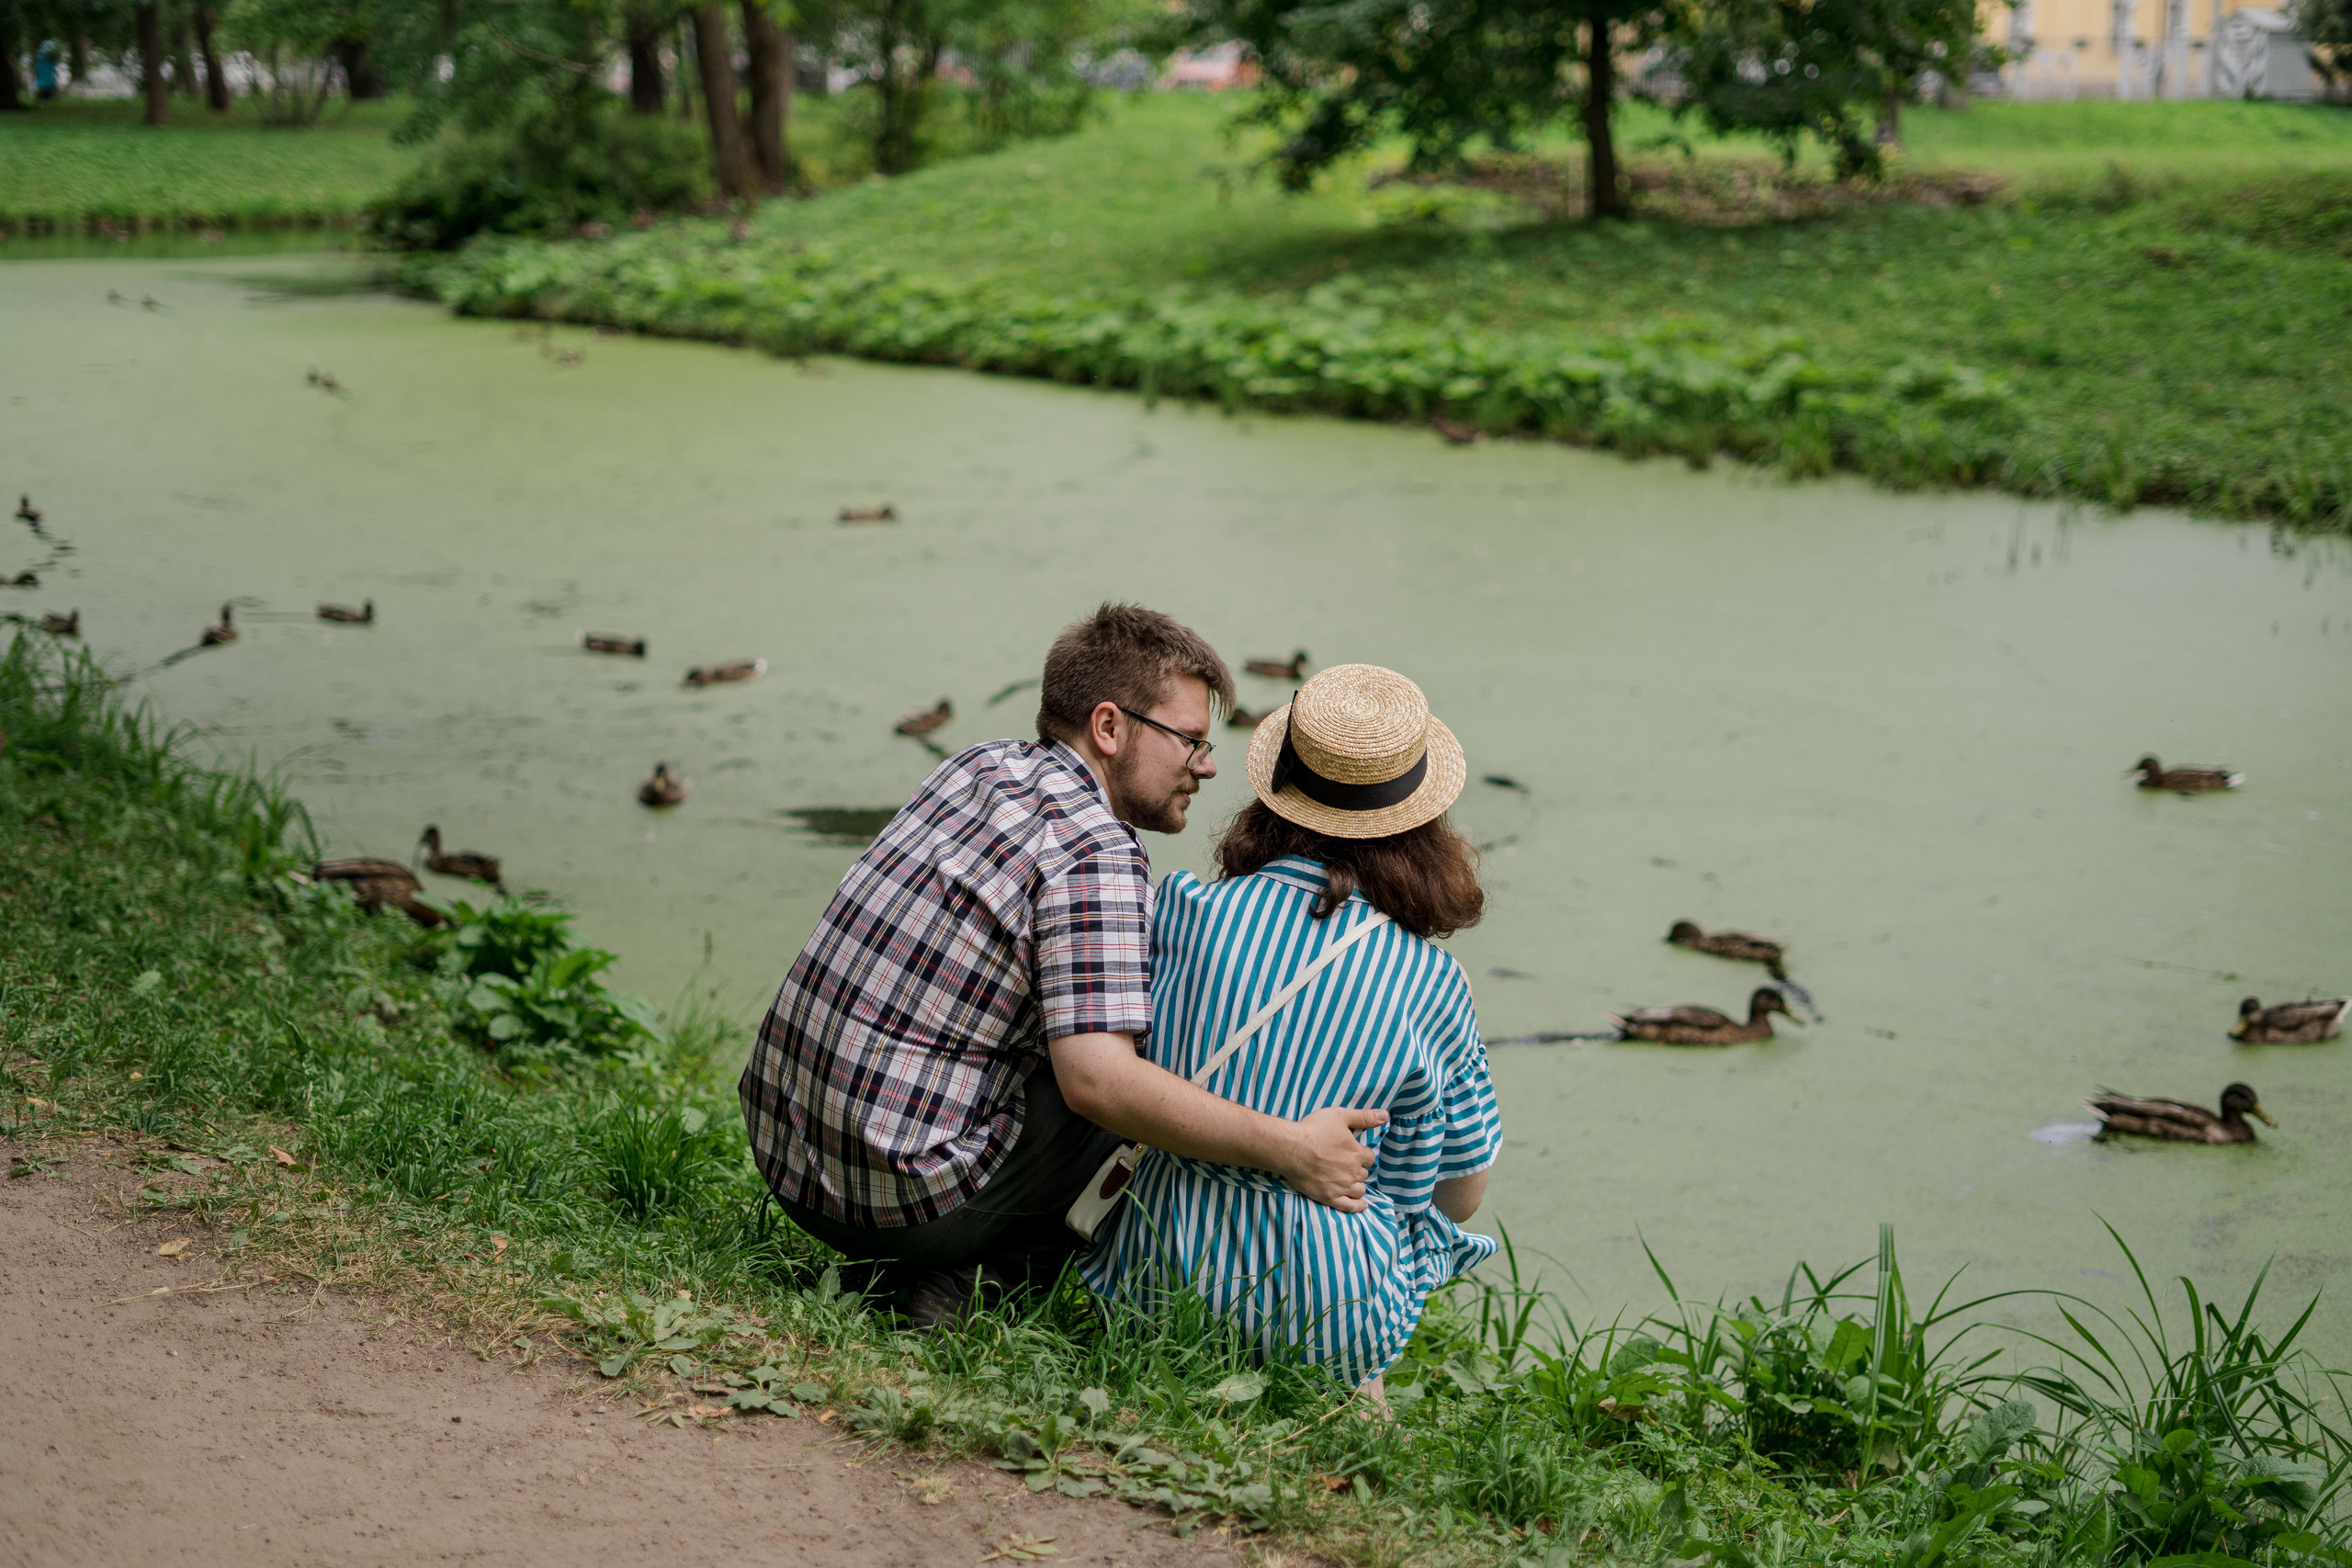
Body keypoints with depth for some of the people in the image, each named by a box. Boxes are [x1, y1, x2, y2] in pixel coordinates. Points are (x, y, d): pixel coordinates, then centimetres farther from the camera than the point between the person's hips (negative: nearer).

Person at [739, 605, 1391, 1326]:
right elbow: (1098, 1079, -28)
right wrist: (1289, 1150, -24)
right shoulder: (1096, 856, -16)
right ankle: (973, 1270, -3)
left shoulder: (980, 766, 10)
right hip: (901, 1202, -9)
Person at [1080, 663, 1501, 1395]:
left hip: (1156, 1284, 2)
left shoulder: (1186, 911, -7)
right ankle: (1349, 1389, 15)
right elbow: (1460, 1191, 2)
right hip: (1326, 1315, -1)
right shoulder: (1429, 981, -8)